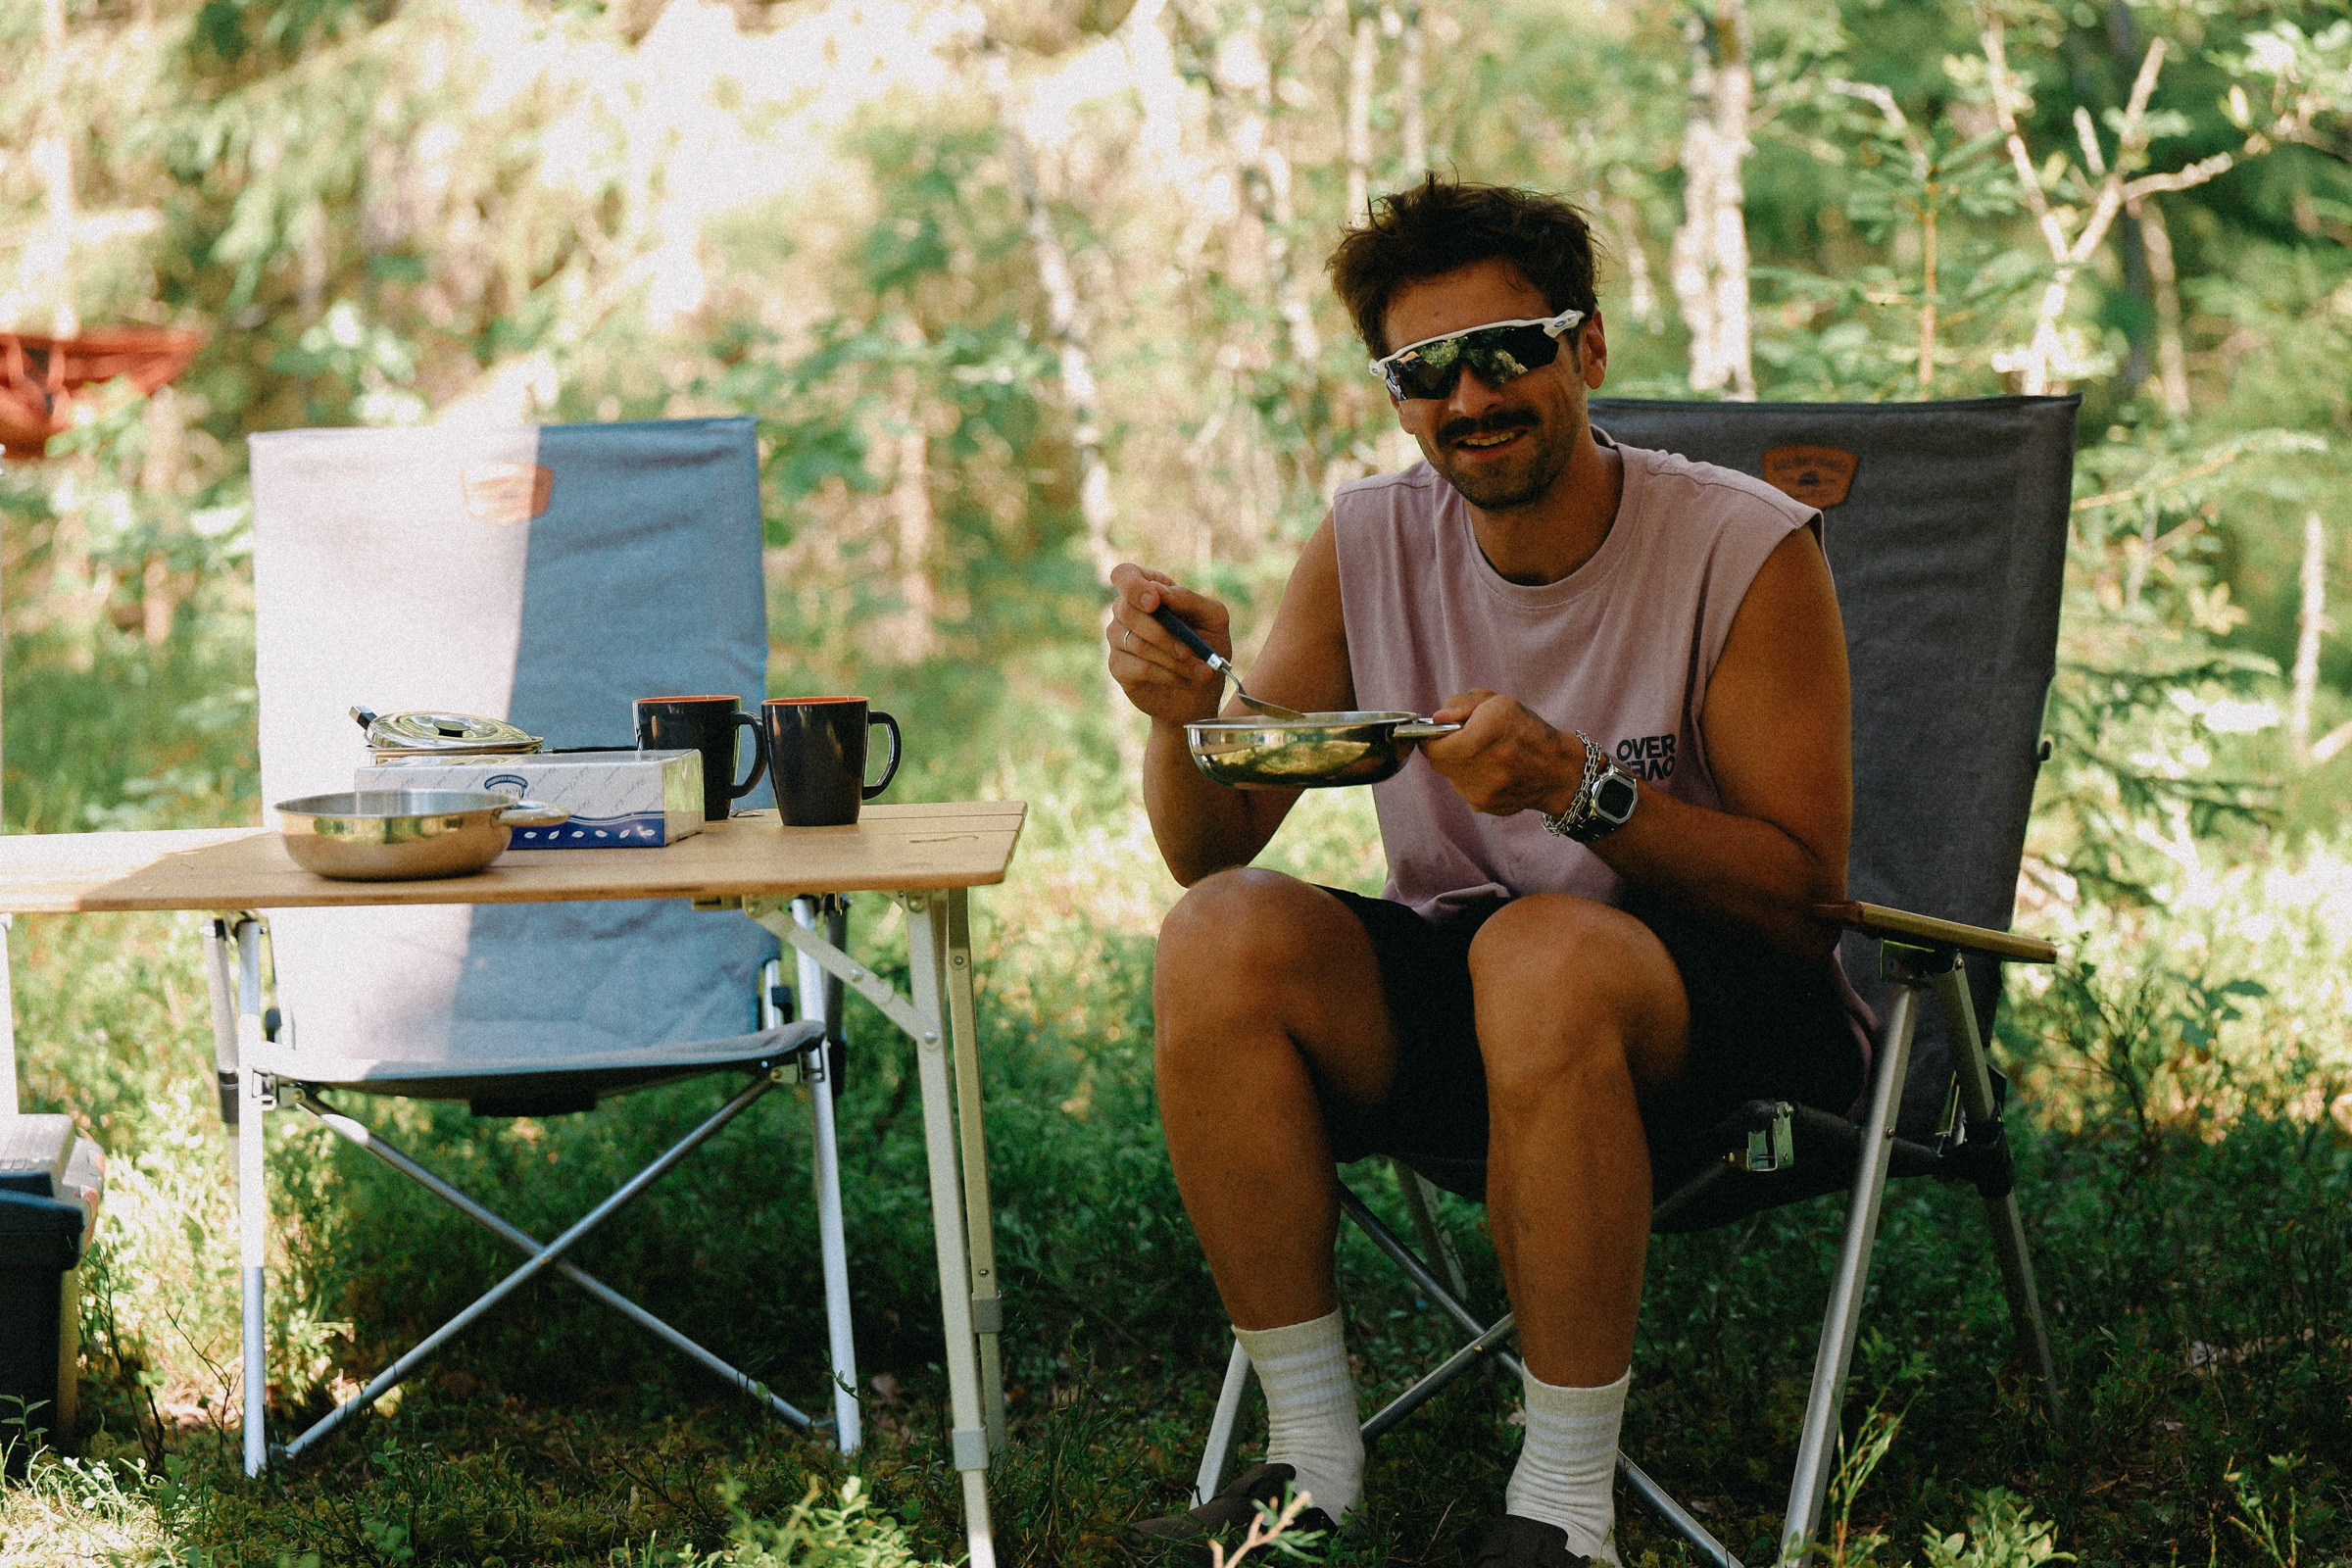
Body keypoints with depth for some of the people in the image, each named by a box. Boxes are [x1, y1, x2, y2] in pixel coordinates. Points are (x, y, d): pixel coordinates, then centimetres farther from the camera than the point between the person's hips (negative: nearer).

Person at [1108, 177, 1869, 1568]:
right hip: (1445, 998, 4)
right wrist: (1184, 710, -21)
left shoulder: (1747, 550, -10)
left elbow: (1804, 891, -12)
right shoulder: (1368, 547, 2)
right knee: (1219, 938, -23)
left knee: (1546, 951, -37)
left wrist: (1582, 785, -27)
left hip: (1716, 1012, -4)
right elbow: (1211, 847, 1)